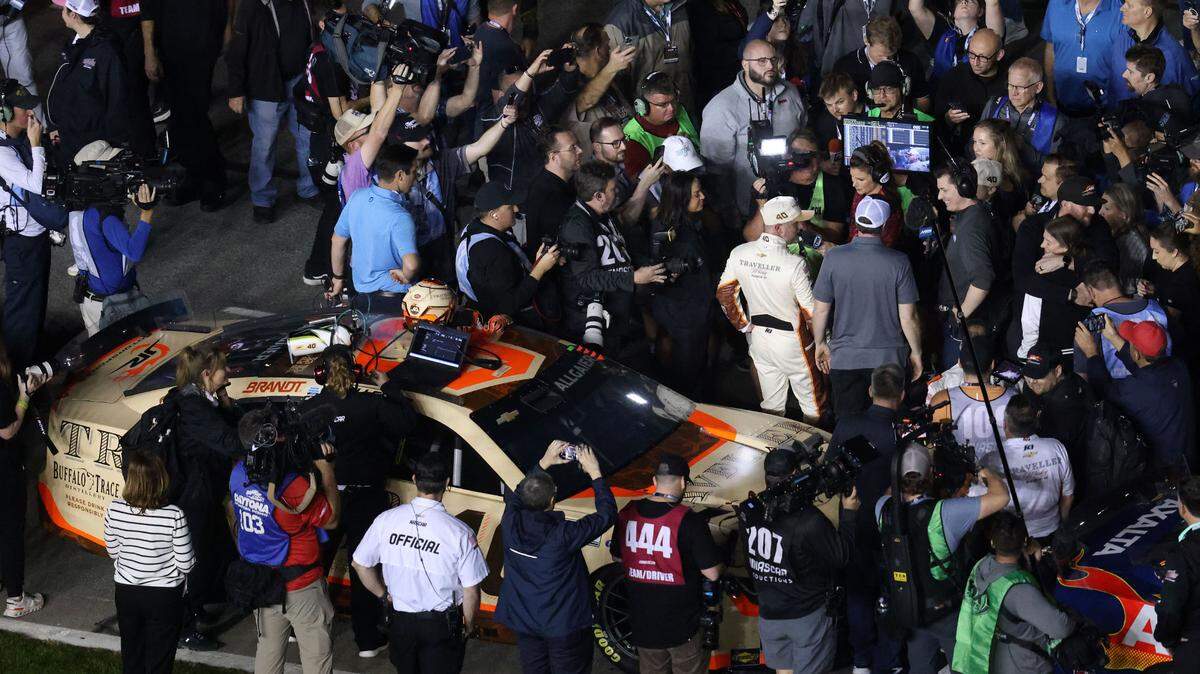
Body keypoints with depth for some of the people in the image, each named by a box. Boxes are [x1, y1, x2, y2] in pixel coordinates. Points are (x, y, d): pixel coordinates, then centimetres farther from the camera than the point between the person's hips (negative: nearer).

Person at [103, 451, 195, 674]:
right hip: (164, 596, -3)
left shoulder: (115, 510, -15)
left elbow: (113, 551, 0)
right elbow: (186, 563, -15)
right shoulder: (173, 516, -24)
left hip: (126, 591, 3)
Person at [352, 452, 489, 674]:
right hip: (441, 623, -3)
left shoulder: (386, 520, -12)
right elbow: (470, 591, -15)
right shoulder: (460, 532, -21)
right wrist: (468, 625, 3)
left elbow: (360, 564, 0)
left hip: (399, 620, 3)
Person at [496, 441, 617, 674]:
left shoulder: (511, 523, -16)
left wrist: (543, 463, 6)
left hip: (523, 620, 4)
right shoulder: (563, 535, -28)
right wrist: (595, 473, -9)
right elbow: (607, 514, -16)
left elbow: (514, 494, 8)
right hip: (563, 625, -4)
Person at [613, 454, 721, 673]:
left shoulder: (627, 514, -5)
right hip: (682, 625, -5)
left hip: (642, 622, 5)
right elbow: (712, 574, -16)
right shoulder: (689, 521, -20)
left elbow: (617, 558, 12)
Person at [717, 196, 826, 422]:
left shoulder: (739, 254, -9)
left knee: (771, 404, 20)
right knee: (813, 405, 12)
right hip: (791, 341, -6)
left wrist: (744, 325, 14)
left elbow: (724, 293, 3)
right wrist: (821, 342, 0)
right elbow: (811, 311, -17)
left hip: (758, 336, 6)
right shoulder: (795, 264, -25)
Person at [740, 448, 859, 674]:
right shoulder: (809, 521, -24)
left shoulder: (751, 513, -8)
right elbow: (842, 556, -14)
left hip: (768, 615, 5)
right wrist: (849, 513, -4)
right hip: (807, 616, -5)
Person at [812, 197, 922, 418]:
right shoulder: (899, 263, -14)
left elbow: (821, 310, -2)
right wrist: (916, 352, 7)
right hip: (888, 358, -1)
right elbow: (908, 317, -9)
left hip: (844, 358, 1)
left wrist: (820, 344, 14)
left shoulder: (833, 258, -11)